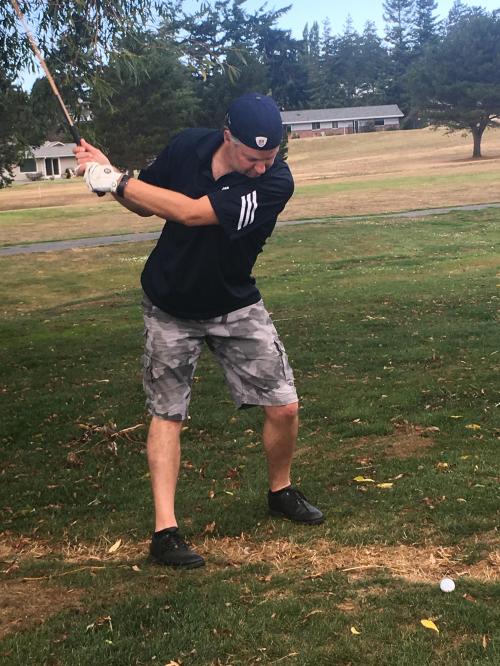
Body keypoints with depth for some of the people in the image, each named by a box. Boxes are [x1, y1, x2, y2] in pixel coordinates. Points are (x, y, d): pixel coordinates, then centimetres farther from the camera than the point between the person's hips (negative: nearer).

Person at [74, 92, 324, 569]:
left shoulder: (276, 182, -25)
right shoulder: (187, 147, -13)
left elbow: (192, 212, -34)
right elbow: (146, 204, 4)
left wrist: (115, 181, -29)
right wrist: (108, 173, -14)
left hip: (235, 306, -1)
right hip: (170, 307, 1)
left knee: (284, 407, -1)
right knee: (166, 412, -1)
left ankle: (281, 492, 27)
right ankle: (164, 530, 4)